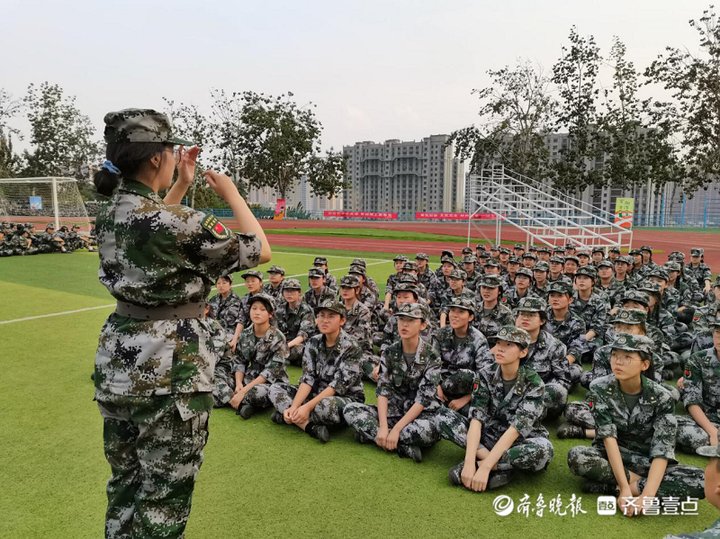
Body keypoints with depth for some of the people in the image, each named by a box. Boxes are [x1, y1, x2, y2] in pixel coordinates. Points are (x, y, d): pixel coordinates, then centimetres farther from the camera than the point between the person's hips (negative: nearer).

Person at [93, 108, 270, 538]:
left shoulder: (112, 213, 3)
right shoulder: (178, 222, -21)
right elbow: (260, 251, -11)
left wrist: (182, 185, 20)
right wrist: (231, 193, 0)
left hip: (118, 363, 8)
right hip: (169, 372, -8)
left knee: (126, 485, 23)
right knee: (164, 497, 8)